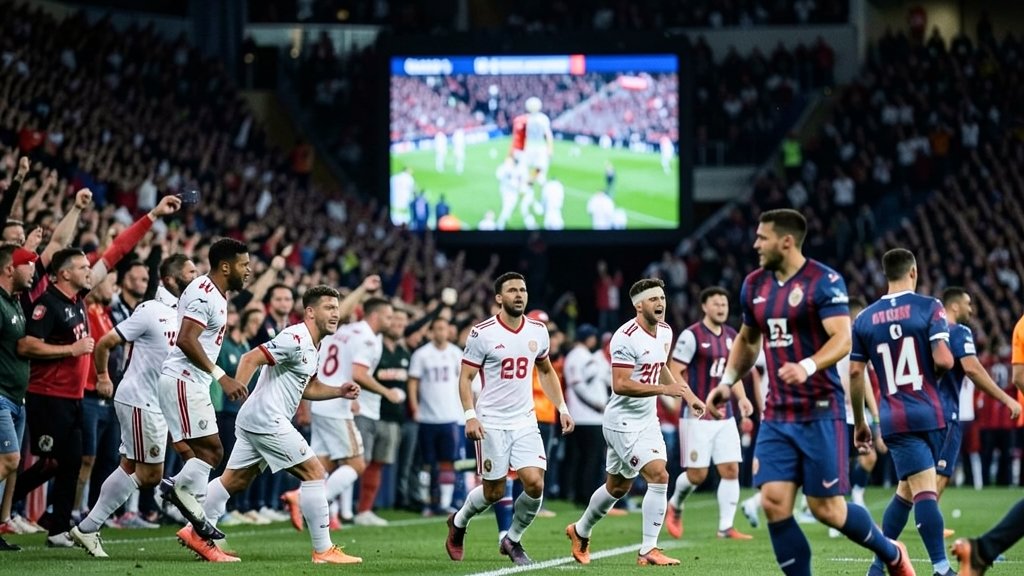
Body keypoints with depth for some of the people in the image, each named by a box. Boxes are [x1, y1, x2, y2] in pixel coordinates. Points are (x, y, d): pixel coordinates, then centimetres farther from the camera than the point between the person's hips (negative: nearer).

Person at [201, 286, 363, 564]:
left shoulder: (311, 345, 16)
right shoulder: (296, 339, -16)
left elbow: (307, 388, 26)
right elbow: (251, 358, -22)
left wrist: (340, 391, 14)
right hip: (267, 419, -10)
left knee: (234, 481, 13)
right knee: (314, 472, -7)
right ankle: (323, 550, -5)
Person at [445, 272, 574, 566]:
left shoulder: (538, 331, 6)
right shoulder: (482, 334, -9)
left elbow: (546, 371, 21)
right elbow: (466, 378, -6)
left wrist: (562, 407, 12)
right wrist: (470, 415, -18)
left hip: (525, 422, 4)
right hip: (492, 424, -4)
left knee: (535, 484, -12)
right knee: (494, 492, 2)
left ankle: (512, 540, 12)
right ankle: (458, 522, 33)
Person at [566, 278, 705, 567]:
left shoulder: (665, 331, 6)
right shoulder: (626, 337, -22)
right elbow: (620, 385, -27)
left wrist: (687, 395, 18)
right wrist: (664, 389, -30)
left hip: (647, 420, 9)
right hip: (624, 421, -9)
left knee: (618, 486, 18)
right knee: (659, 476, -18)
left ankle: (580, 532, 39)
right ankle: (648, 550, -11)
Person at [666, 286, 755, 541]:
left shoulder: (731, 336, 10)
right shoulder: (692, 336, -10)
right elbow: (675, 374, -11)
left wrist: (741, 398, 5)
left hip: (724, 416, 6)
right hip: (697, 416, -6)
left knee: (731, 470, -3)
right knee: (697, 474, -3)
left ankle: (726, 527, 1)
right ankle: (675, 506, 26)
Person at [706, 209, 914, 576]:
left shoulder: (824, 281, -10)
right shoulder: (754, 285, 10)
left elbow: (842, 340, -20)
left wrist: (808, 367, -37)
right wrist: (727, 382, 14)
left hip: (820, 413, -6)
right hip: (777, 417, 6)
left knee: (827, 508, -2)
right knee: (774, 504, -7)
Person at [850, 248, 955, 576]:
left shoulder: (864, 319, 8)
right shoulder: (929, 308, -2)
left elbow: (854, 373, 7)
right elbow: (943, 361, -12)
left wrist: (859, 423, 16)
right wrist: (944, 366, 13)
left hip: (894, 420, 2)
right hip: (929, 414, -2)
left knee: (908, 490, 1)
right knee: (919, 491, 4)